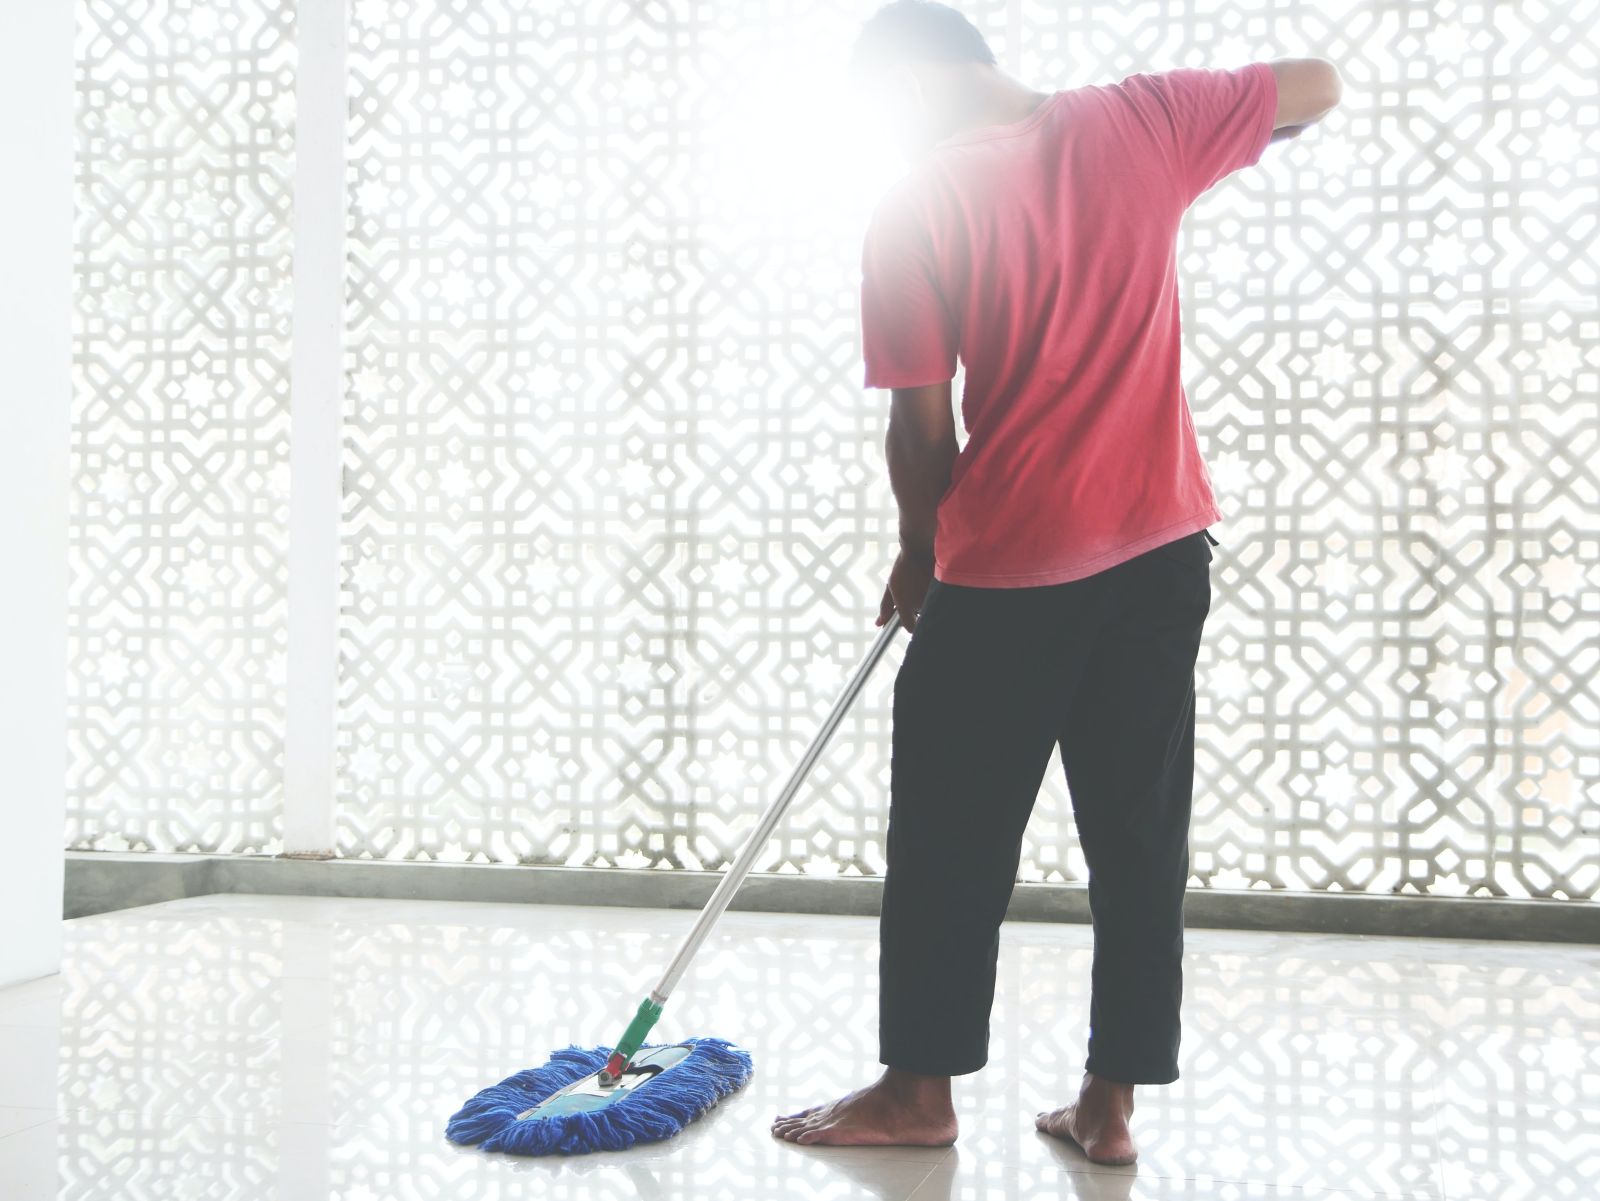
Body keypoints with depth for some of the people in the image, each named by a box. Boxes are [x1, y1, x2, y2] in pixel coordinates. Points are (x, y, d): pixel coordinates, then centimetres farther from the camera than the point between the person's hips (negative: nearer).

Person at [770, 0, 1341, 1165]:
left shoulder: (913, 212, -8)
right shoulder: (1138, 124, 1)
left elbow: (921, 425, -6)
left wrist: (920, 554, 10)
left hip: (1005, 569, -4)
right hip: (1159, 553, 4)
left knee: (951, 840, 10)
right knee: (1140, 837, 11)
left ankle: (919, 1089, 22)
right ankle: (1111, 1103, 19)